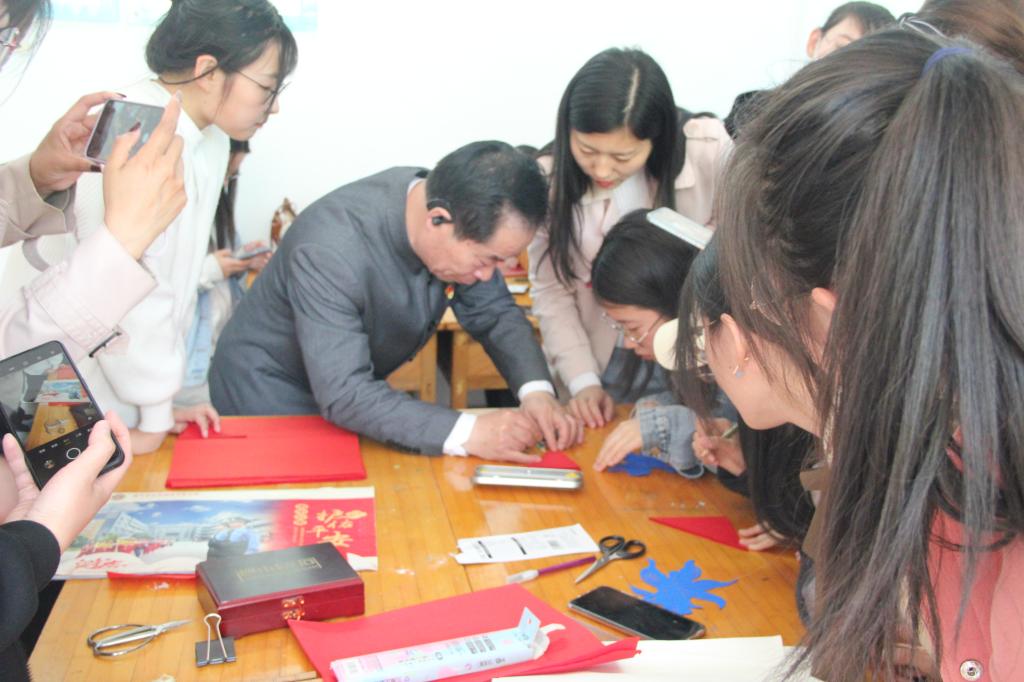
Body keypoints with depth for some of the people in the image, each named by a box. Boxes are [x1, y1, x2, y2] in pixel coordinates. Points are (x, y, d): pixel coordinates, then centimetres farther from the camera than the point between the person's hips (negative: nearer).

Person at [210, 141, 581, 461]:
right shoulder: (329, 249, -36)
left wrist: (536, 390, -23)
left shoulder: (463, 219, -16)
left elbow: (495, 314, -5)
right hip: (270, 400, -6)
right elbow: (343, 395, -37)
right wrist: (466, 432, -44)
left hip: (356, 391, 6)